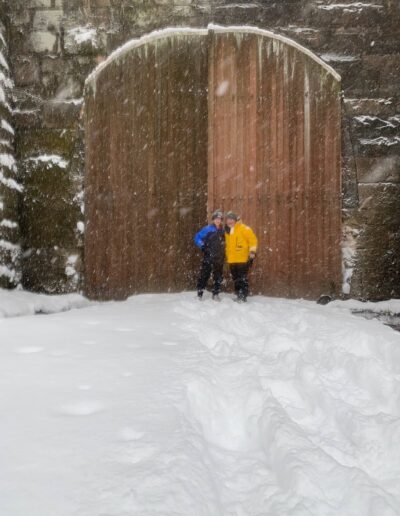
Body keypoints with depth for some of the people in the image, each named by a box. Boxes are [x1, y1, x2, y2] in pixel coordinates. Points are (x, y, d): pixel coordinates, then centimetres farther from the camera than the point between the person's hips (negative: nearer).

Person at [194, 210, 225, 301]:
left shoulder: (223, 231, 9)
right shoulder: (208, 229, -5)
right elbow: (197, 237, -2)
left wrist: (224, 254, 12)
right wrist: (202, 246, -10)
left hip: (219, 259, 5)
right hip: (208, 257, -5)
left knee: (218, 277, 9)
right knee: (204, 275, -5)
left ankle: (216, 294, 20)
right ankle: (199, 294, 2)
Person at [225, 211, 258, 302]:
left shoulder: (243, 228, -6)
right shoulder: (227, 231, 15)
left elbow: (253, 239, -8)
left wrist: (252, 251, -15)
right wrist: (227, 256, 23)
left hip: (242, 259, -7)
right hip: (232, 260, 7)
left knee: (242, 278, -7)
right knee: (236, 279, 10)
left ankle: (243, 296, -4)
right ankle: (238, 295, 18)